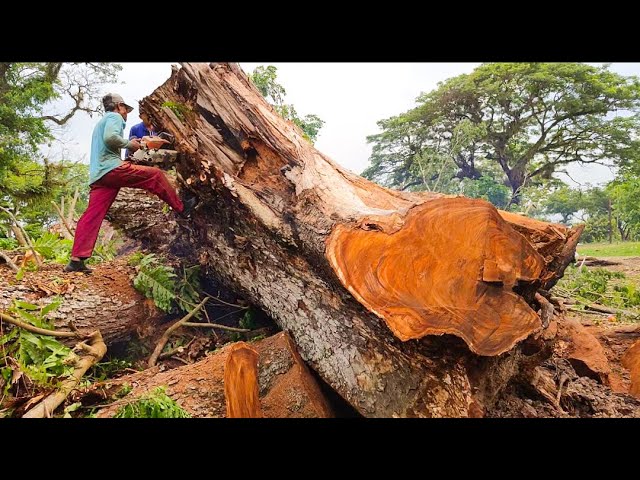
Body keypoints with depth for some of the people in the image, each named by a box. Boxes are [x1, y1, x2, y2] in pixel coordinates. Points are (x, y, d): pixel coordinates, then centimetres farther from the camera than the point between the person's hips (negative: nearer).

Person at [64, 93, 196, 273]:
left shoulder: (101, 122, 35)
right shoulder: (114, 117, 4)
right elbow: (110, 137, -18)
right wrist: (128, 144, -3)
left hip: (97, 175, 9)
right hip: (112, 168, -9)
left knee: (92, 216, 0)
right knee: (155, 175, 2)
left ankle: (76, 260, -5)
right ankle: (182, 208, 9)